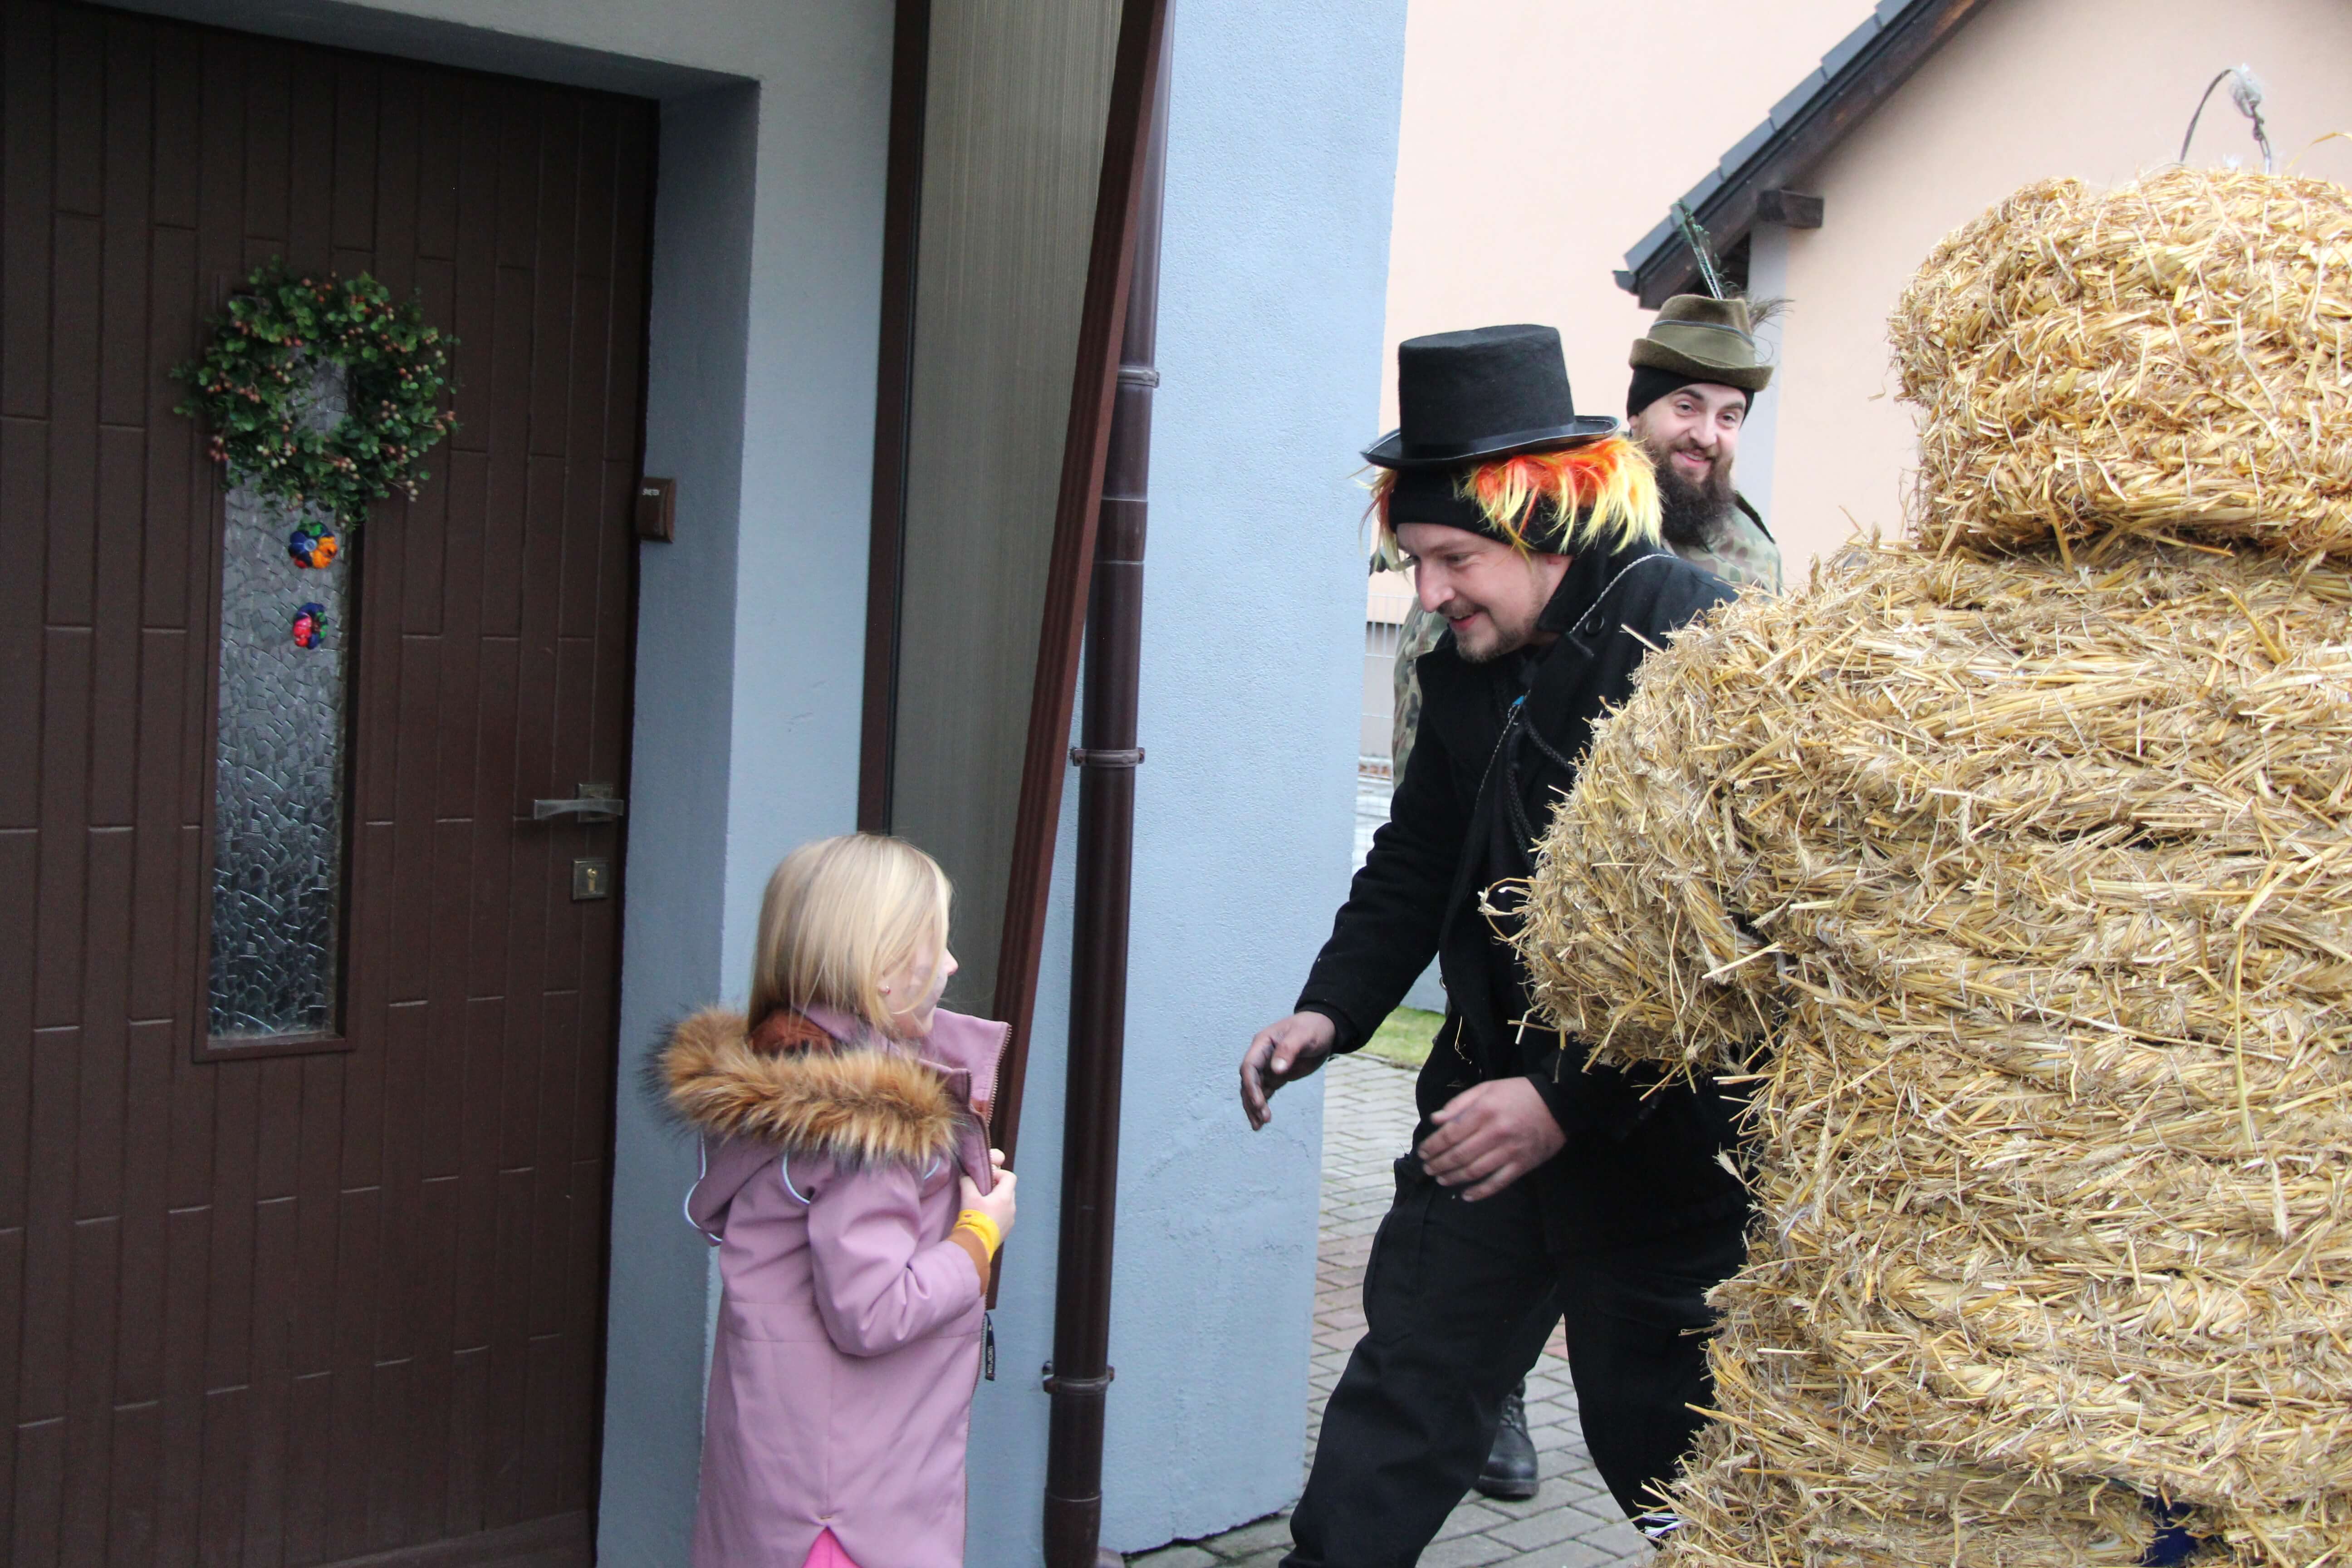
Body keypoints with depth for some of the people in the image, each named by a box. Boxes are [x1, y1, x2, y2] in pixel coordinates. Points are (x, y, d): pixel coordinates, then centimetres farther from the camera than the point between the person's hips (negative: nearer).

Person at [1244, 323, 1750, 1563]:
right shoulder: (1467, 669, 6)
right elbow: (1415, 866, 17)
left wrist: (1573, 1101, -24)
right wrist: (1331, 1012, 2)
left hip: (1659, 1127, -7)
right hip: (1491, 1105, 7)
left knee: (1659, 1437, 8)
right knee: (1404, 1389, 9)